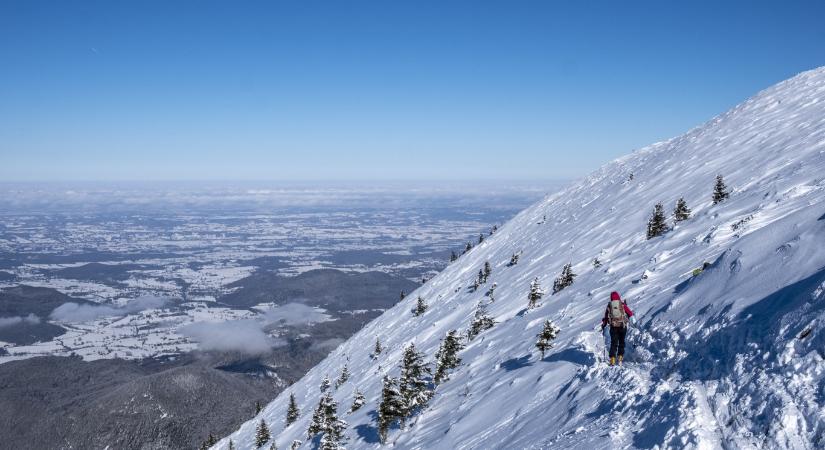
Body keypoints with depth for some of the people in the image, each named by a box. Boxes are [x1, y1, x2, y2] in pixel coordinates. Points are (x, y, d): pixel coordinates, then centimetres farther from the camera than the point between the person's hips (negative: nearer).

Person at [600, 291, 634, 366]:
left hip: (613, 326, 1)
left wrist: (603, 326, 17)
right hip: (622, 326, -1)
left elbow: (606, 317, 7)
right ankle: (620, 357, 5)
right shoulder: (622, 304, -2)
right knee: (621, 342, 12)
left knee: (613, 343, 5)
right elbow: (629, 312, 3)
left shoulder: (609, 305, 3)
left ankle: (612, 358, -4)